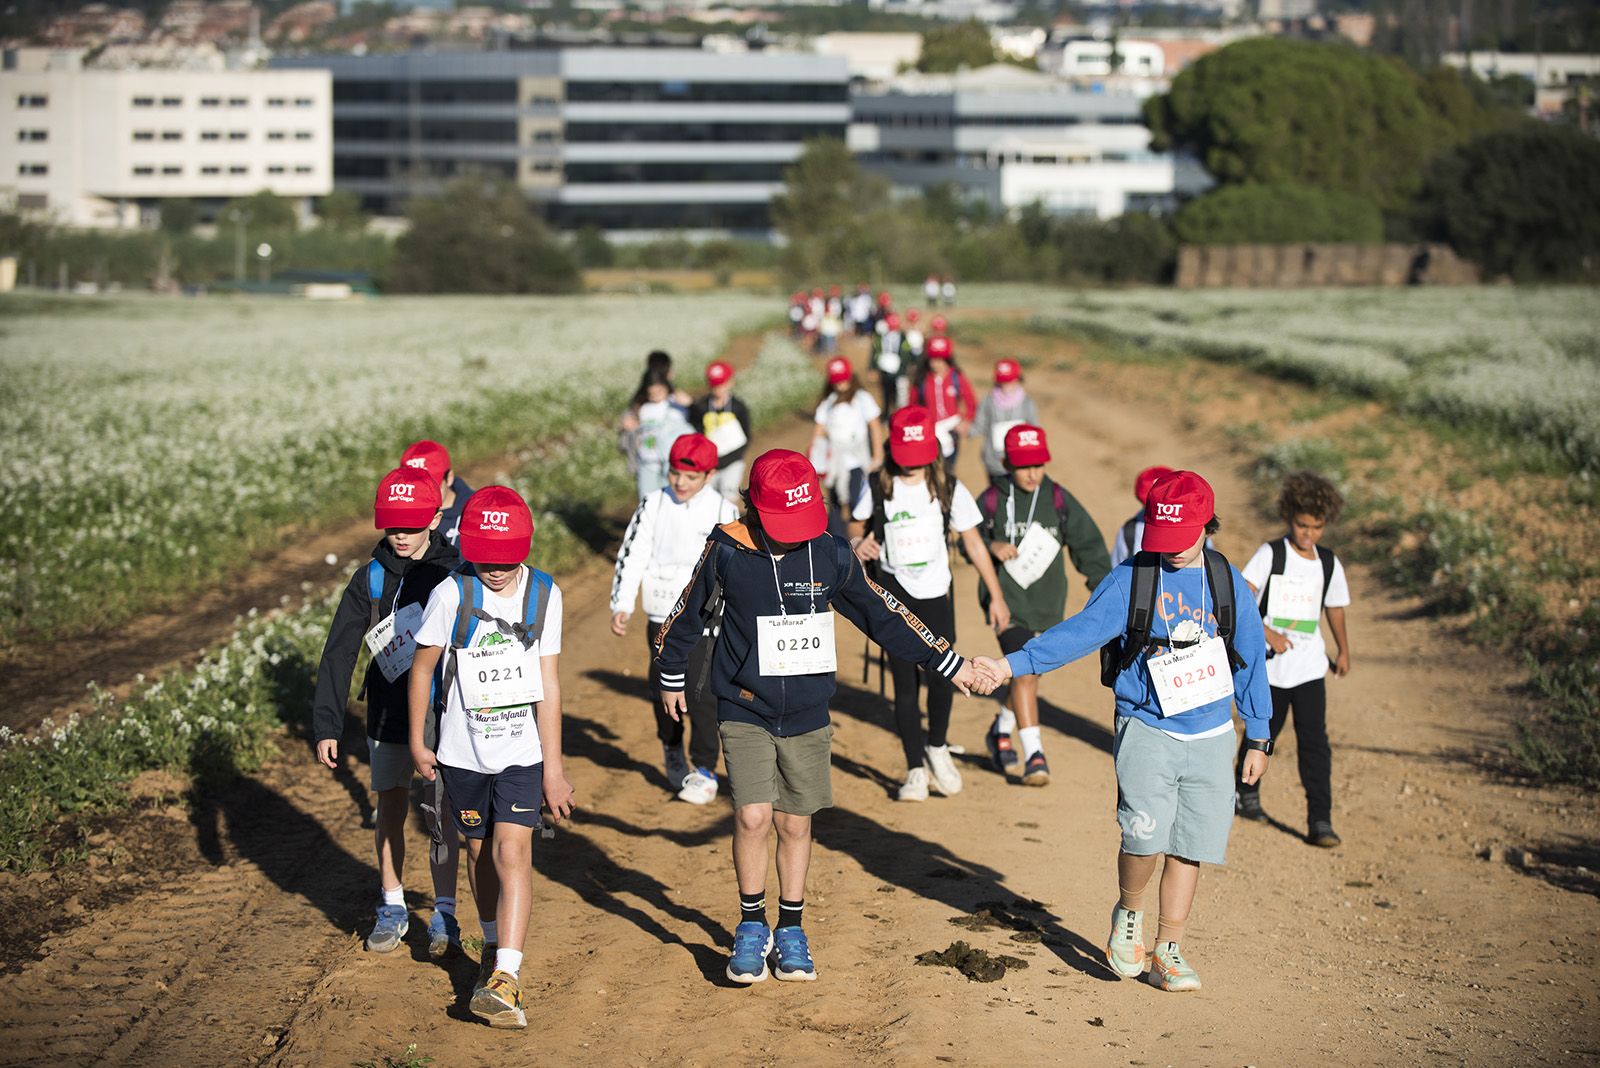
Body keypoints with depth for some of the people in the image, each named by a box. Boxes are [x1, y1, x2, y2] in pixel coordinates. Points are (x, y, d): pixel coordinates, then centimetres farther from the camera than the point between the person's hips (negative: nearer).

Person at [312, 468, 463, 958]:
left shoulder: (456, 574, -7)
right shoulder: (370, 579, -3)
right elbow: (338, 654, -4)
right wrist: (326, 724, -11)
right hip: (387, 712, 2)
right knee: (390, 810, 10)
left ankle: (444, 915, 9)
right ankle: (392, 908, 24)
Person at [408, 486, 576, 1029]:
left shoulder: (544, 595, -6)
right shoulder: (451, 595, -11)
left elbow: (548, 685, -4)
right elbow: (423, 669, 1)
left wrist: (553, 766, -4)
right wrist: (417, 742, 4)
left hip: (523, 751, -1)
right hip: (464, 753, 1)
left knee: (512, 852, -13)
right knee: (481, 852, 14)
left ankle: (504, 979, -19)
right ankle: (494, 948, 36)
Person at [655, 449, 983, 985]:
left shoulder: (830, 553, -6)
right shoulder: (727, 550, -11)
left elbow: (880, 613, 7)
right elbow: (688, 614, 7)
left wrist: (947, 662, 12)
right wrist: (672, 677, 19)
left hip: (807, 715, 2)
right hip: (744, 711, -2)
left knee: (795, 824, 8)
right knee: (753, 816, -13)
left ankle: (791, 931, 26)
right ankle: (752, 928, 8)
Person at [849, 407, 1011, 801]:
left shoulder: (949, 489, -2)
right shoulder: (877, 487, -2)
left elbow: (973, 542, 4)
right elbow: (858, 524, 14)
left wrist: (996, 595, 4)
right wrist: (857, 542, -11)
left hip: (936, 594, 0)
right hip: (893, 594, 0)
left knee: (943, 676, -10)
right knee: (904, 683, -1)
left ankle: (937, 747, 18)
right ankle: (915, 768, 10)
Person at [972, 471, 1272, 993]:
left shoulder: (1230, 583, 5)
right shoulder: (1129, 579, -3)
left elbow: (1251, 661, 12)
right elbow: (1079, 632, -10)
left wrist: (1259, 738, 14)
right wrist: (1012, 663, -23)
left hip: (1211, 737, 3)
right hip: (1148, 731, -3)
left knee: (1190, 846, 3)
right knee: (1145, 837, -15)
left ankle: (1167, 950, 18)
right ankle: (1128, 915, 15)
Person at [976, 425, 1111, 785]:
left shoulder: (1059, 499, 1)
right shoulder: (992, 500, -5)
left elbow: (1088, 545, 3)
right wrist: (991, 546, -19)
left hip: (1048, 604, 4)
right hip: (1006, 598, -4)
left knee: (1030, 674, 16)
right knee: (1024, 671, -18)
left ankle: (1001, 731, 43)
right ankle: (1034, 754, -16)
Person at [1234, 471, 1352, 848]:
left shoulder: (1329, 564, 4)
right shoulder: (1270, 555, -8)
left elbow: (1335, 608, 19)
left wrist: (1343, 650, 27)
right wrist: (1266, 633, -27)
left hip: (1309, 668, 2)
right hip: (1269, 665, -2)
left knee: (1314, 740, -8)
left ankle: (1320, 820, -8)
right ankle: (1246, 791, 39)